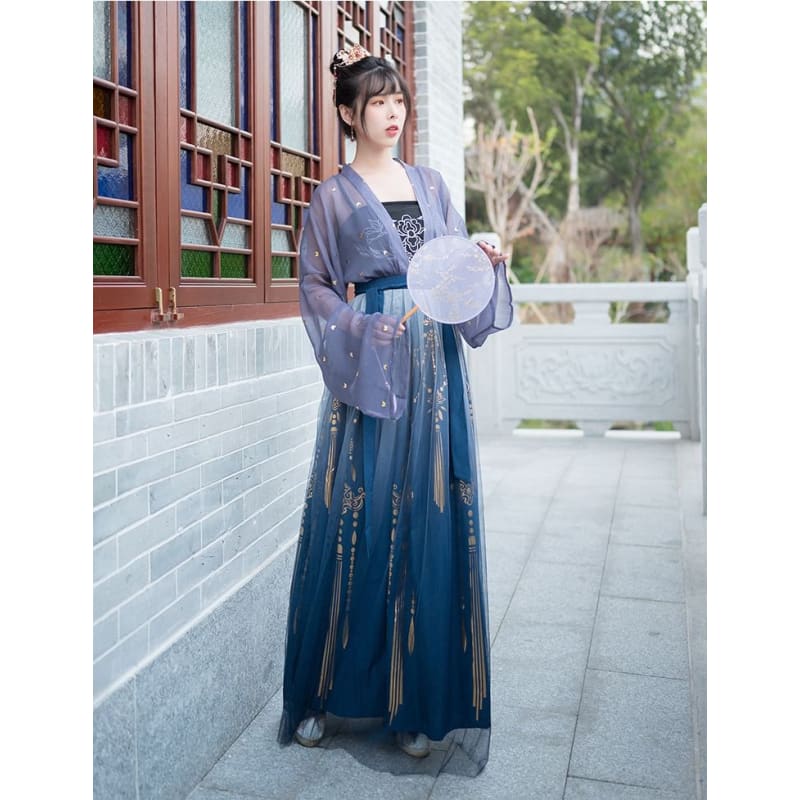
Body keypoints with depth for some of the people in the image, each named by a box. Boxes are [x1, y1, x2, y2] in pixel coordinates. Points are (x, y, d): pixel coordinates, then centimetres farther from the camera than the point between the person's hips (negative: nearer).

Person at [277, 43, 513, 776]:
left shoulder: (431, 185, 16)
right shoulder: (334, 195, 5)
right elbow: (315, 287, 3)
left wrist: (487, 262, -4)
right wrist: (365, 330, -12)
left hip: (434, 365, 3)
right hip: (368, 368, -3)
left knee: (430, 514, 1)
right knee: (355, 517, -2)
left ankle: (417, 700, 12)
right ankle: (325, 690, 15)